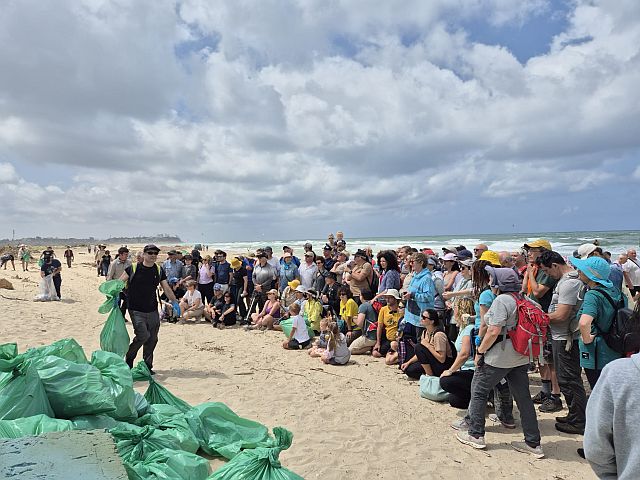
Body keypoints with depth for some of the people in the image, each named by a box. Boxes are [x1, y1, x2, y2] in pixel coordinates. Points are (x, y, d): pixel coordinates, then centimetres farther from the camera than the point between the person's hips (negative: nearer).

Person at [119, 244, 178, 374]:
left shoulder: (159, 270, 5)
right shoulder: (133, 268, -5)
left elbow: (166, 288, 7)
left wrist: (175, 302, -3)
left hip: (153, 311, 4)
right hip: (136, 310, -4)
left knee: (152, 339, 7)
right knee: (143, 335, -14)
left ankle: (147, 366, 22)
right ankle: (129, 358, 14)